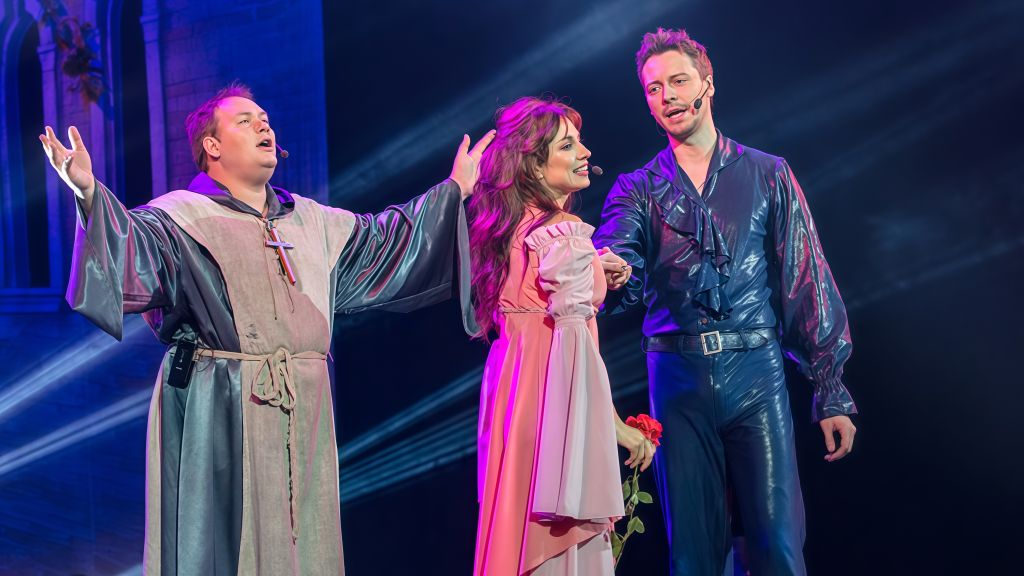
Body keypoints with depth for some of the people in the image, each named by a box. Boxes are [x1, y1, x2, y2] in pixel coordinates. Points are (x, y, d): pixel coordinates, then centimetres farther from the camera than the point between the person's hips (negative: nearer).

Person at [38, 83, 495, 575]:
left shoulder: (312, 220, 18)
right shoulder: (181, 216, -2)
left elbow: (381, 244, 27)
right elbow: (133, 248, -19)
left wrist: (454, 190, 29)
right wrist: (90, 195, -38)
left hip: (303, 414, 6)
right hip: (217, 415, -6)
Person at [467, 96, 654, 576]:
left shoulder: (508, 226, 9)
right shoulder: (565, 233, -15)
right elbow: (576, 346, -17)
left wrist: (589, 275, 14)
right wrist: (619, 426, -11)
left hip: (511, 378, 9)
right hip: (555, 392, -9)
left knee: (518, 524, 16)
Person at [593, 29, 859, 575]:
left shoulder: (767, 175, 8)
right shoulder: (637, 190, 10)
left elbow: (807, 282, 5)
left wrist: (830, 392, 0)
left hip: (757, 372, -1)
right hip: (677, 378, 1)